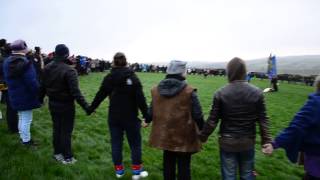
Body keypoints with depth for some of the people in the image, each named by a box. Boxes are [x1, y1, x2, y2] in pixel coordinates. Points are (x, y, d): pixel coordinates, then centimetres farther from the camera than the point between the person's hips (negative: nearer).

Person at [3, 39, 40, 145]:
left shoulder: (7, 62, 5)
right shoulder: (25, 63, -22)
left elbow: (7, 79, 14)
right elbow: (32, 82, -23)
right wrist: (39, 94, -15)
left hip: (14, 96, 8)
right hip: (26, 97, -8)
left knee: (21, 118, 24)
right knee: (26, 119, 5)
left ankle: (23, 137, 38)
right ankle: (26, 141, 17)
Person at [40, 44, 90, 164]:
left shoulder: (47, 68, -1)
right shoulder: (69, 71, -23)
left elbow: (43, 86, 9)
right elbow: (75, 92, -27)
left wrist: (40, 99, 24)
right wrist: (86, 107, -25)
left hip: (53, 104, 7)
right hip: (66, 105, -6)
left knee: (56, 129, 20)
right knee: (66, 131, 5)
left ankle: (57, 153, 35)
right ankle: (67, 158, 17)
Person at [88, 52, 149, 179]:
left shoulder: (109, 78, -1)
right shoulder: (132, 77, -10)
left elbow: (100, 95, 5)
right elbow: (140, 98, -14)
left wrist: (91, 109, 19)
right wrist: (146, 115, -10)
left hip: (114, 117, 3)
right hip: (130, 117, -3)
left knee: (116, 142, 15)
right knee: (135, 143, 10)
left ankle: (118, 169, 25)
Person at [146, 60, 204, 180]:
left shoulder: (156, 90, -2)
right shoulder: (189, 91, -16)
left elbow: (151, 111, 6)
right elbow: (197, 115, -13)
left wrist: (147, 121, 28)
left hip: (164, 136, 5)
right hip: (184, 137, -4)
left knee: (168, 163, 21)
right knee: (183, 165, 10)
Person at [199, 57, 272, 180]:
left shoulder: (221, 93, -13)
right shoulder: (256, 92, -6)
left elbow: (212, 120, -9)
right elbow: (262, 120, -4)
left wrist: (203, 136, 4)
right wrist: (267, 141, 5)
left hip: (227, 142, -2)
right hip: (248, 142, 2)